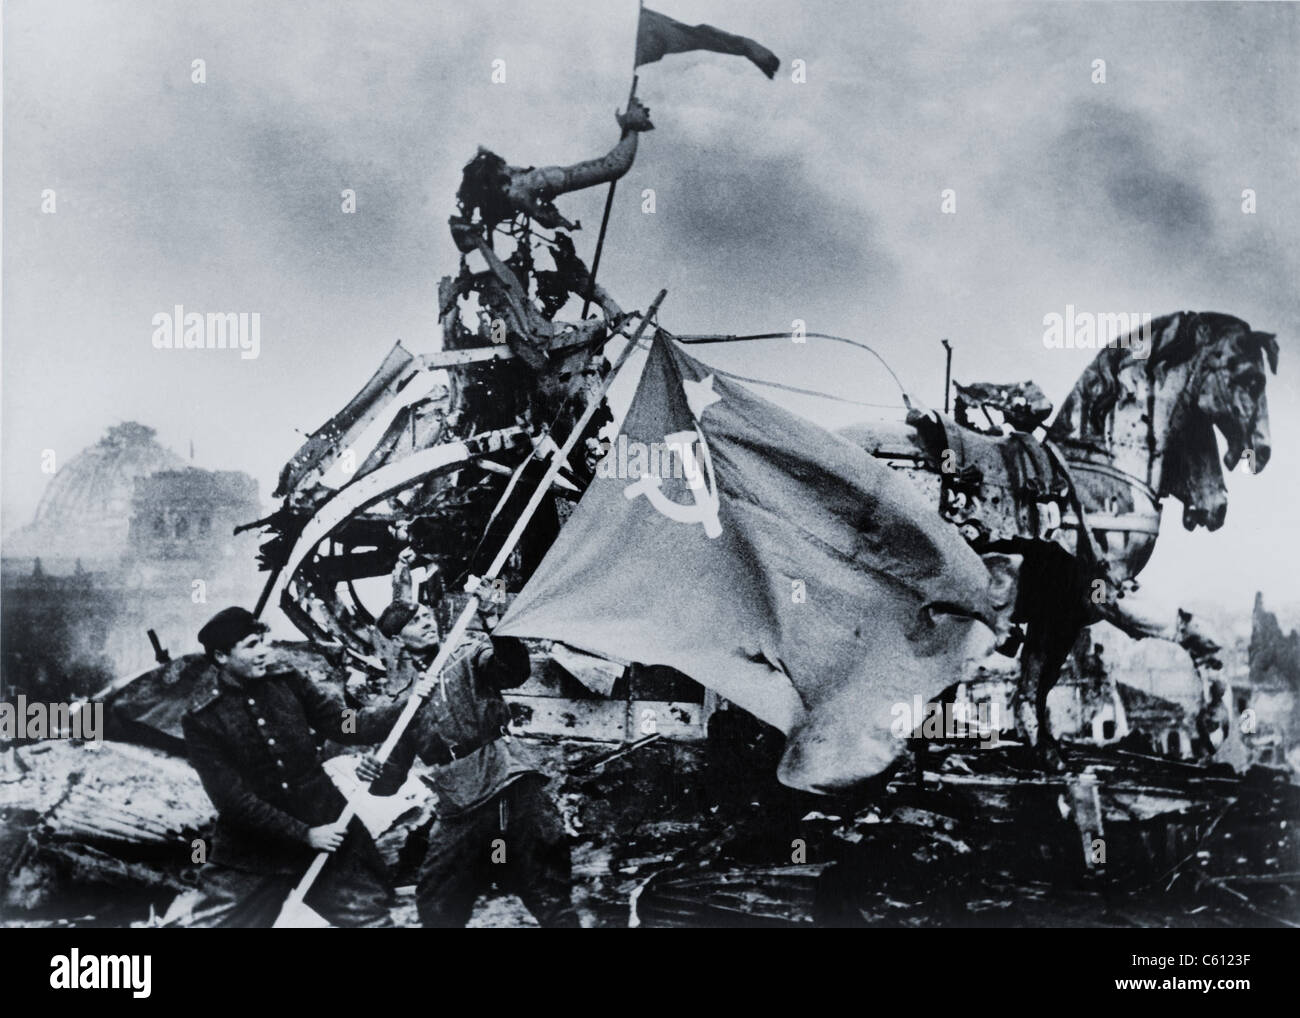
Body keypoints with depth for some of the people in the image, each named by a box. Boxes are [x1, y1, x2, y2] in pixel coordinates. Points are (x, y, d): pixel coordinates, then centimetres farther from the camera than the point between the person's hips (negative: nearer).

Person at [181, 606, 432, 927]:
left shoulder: (290, 686, 3)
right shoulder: (203, 722, -8)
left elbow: (347, 725, 4)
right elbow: (232, 799, -14)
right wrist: (304, 834, -18)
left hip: (329, 836, 3)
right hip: (252, 858, -3)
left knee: (371, 919, 6)